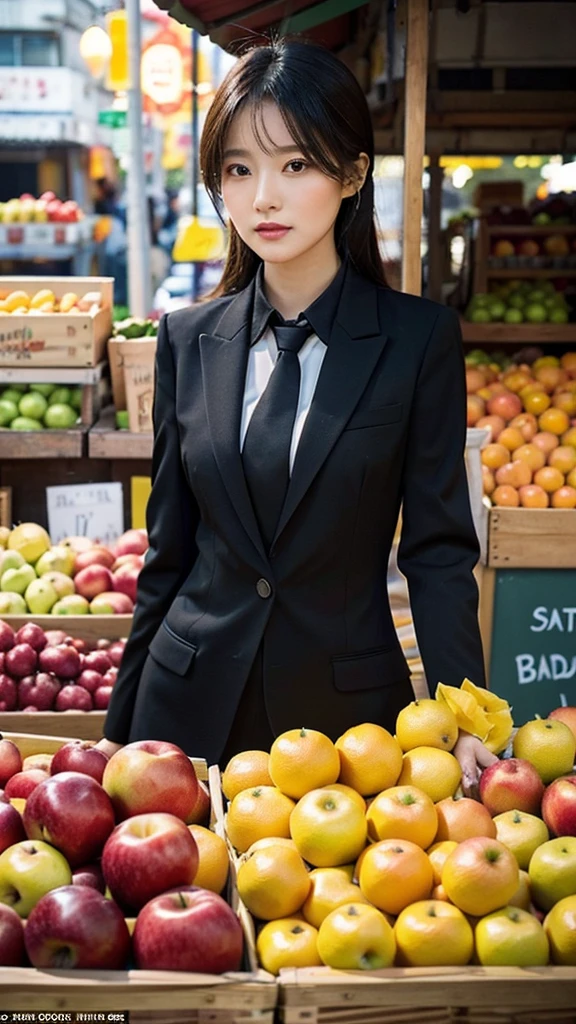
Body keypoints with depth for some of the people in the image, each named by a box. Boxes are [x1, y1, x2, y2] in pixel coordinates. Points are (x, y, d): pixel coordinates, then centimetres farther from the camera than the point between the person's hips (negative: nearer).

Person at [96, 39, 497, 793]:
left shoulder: (420, 339, -6)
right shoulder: (189, 340, 3)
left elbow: (438, 548, -5)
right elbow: (168, 550, 7)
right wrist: (122, 725, 9)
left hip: (348, 704, -2)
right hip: (193, 703, 3)